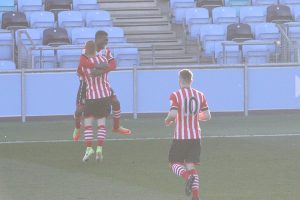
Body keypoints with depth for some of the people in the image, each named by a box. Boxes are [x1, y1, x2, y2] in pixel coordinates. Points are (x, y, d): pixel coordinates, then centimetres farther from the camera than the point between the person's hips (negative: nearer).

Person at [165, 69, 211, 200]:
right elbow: (207, 116, 6)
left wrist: (167, 121, 2)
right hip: (196, 137, 4)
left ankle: (188, 176, -22)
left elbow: (172, 115, -20)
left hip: (180, 137, -4)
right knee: (191, 165, 7)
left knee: (174, 163, 9)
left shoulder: (176, 95, -9)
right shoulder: (200, 95, 5)